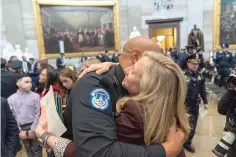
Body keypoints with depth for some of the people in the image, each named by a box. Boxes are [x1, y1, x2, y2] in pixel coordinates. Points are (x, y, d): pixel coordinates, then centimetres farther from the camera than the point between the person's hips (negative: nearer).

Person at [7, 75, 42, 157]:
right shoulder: (11, 99, 0)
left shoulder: (35, 96, -6)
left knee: (36, 149, 8)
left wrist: (32, 130, -10)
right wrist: (19, 131, -6)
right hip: (21, 128, 2)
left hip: (33, 126, -2)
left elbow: (38, 114, -6)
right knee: (28, 150, 17)